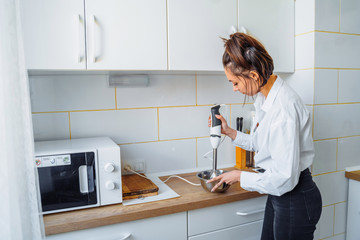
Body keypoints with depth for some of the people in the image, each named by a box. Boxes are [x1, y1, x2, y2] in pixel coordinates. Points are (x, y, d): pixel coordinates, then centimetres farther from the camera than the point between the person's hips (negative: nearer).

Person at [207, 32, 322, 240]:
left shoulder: (284, 107, -28)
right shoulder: (265, 99, 1)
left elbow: (284, 178, -28)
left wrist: (240, 176, -15)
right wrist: (229, 132, 4)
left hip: (296, 201, -9)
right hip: (278, 195, 9)